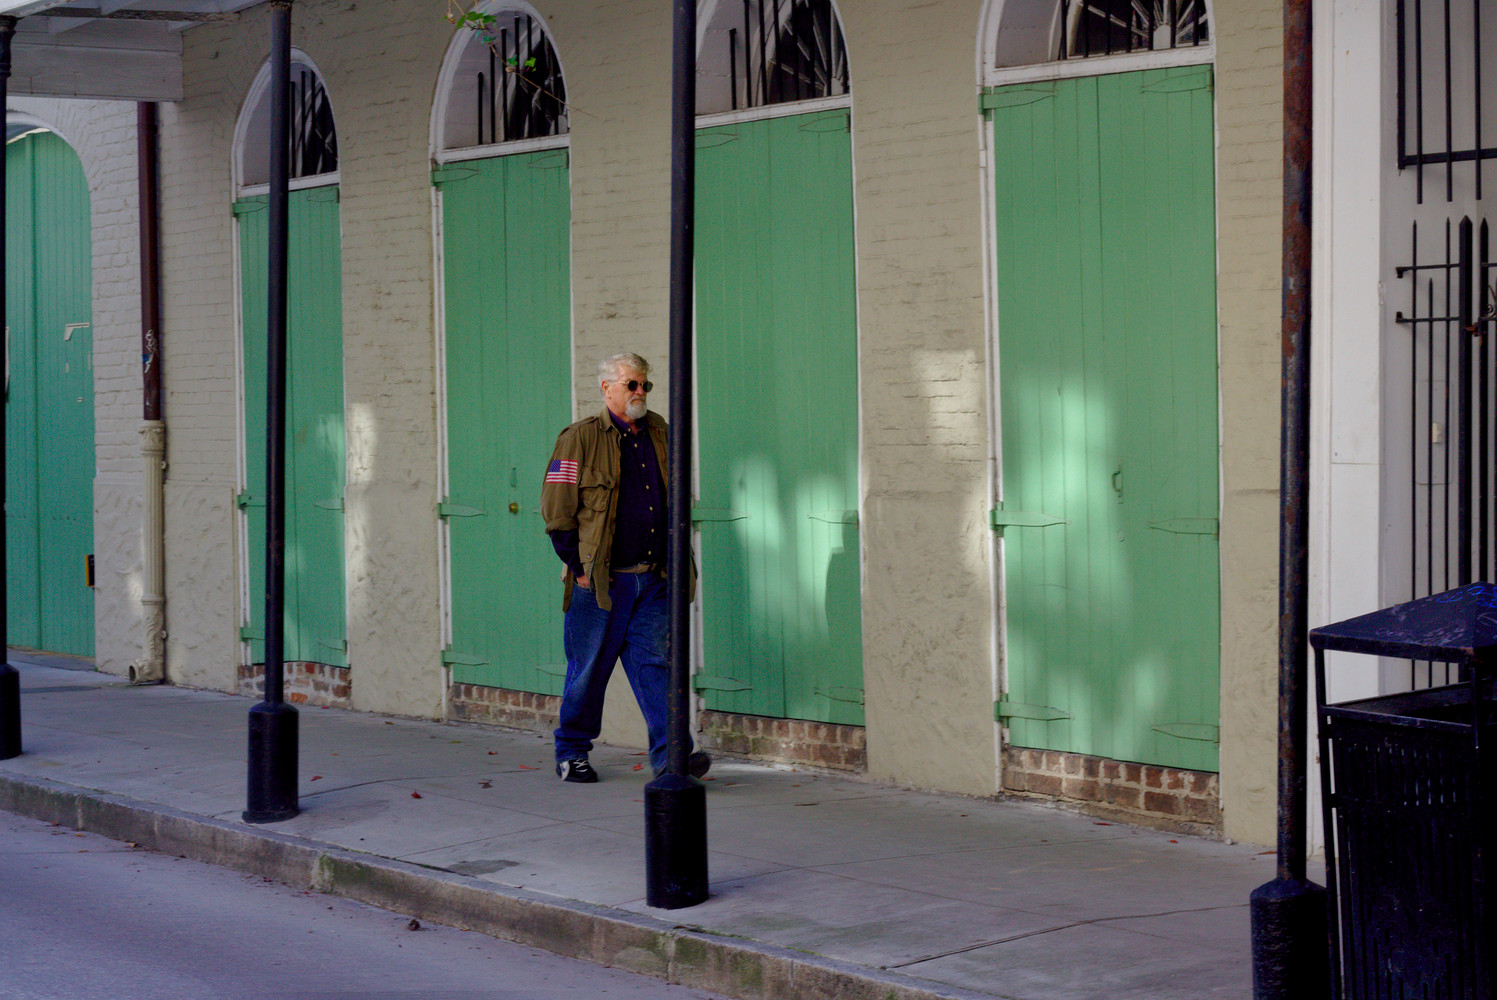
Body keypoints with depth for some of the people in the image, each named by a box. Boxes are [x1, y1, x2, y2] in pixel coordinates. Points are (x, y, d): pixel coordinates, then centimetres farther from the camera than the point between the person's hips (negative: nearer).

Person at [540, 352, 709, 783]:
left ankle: (670, 754, -7)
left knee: (654, 664, -3)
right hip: (600, 578, -4)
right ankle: (571, 753, 19)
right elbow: (556, 509, -5)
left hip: (652, 579, 4)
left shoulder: (658, 433, 13)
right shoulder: (581, 439, -3)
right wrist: (578, 565, -9)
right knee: (589, 668, 4)